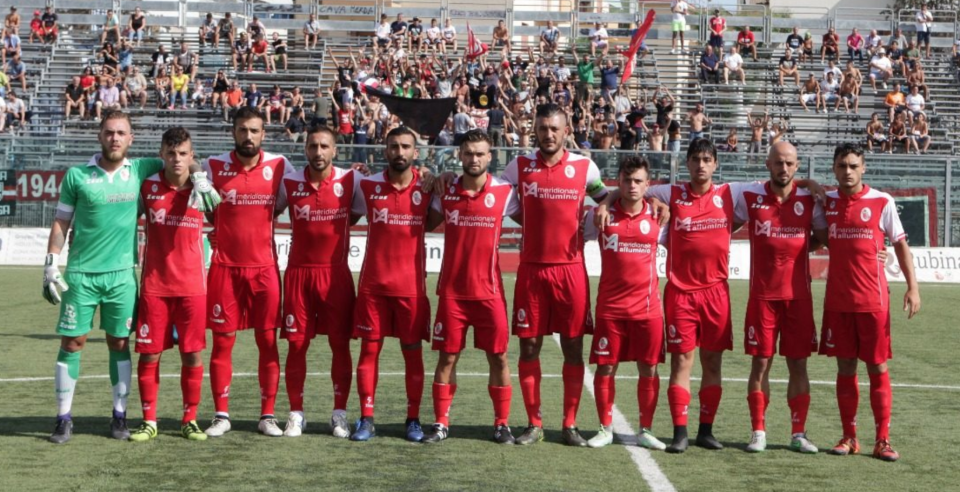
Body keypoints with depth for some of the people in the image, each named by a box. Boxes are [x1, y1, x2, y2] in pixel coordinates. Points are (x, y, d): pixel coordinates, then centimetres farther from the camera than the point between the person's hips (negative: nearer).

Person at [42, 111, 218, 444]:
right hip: (80, 274, -1)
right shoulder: (77, 176, -1)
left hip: (121, 274, 1)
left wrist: (199, 180, -4)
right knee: (71, 343, 0)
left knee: (119, 343, 6)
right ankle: (64, 419, 9)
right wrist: (51, 266, -1)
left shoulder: (140, 170, 2)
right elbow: (61, 223, 4)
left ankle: (119, 416, 15)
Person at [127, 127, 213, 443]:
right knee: (149, 353, 3)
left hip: (192, 286, 0)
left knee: (193, 354, 2)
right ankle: (149, 421, 14)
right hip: (154, 285, 0)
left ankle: (190, 420, 15)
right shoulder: (147, 186, -1)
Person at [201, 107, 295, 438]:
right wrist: (224, 227, 1)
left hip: (264, 266, 1)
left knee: (268, 341, 2)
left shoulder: (278, 166, 1)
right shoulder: (213, 166, -1)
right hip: (225, 266, -1)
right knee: (222, 341, 2)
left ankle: (267, 416, 12)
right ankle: (221, 416, 13)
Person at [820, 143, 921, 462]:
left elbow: (900, 244, 2)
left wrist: (912, 286, -6)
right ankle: (849, 437, 14)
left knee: (878, 368, 1)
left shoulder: (882, 202, -1)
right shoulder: (826, 202, 6)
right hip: (837, 300, 2)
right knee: (845, 368, 6)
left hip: (873, 300, -2)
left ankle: (883, 440, 6)